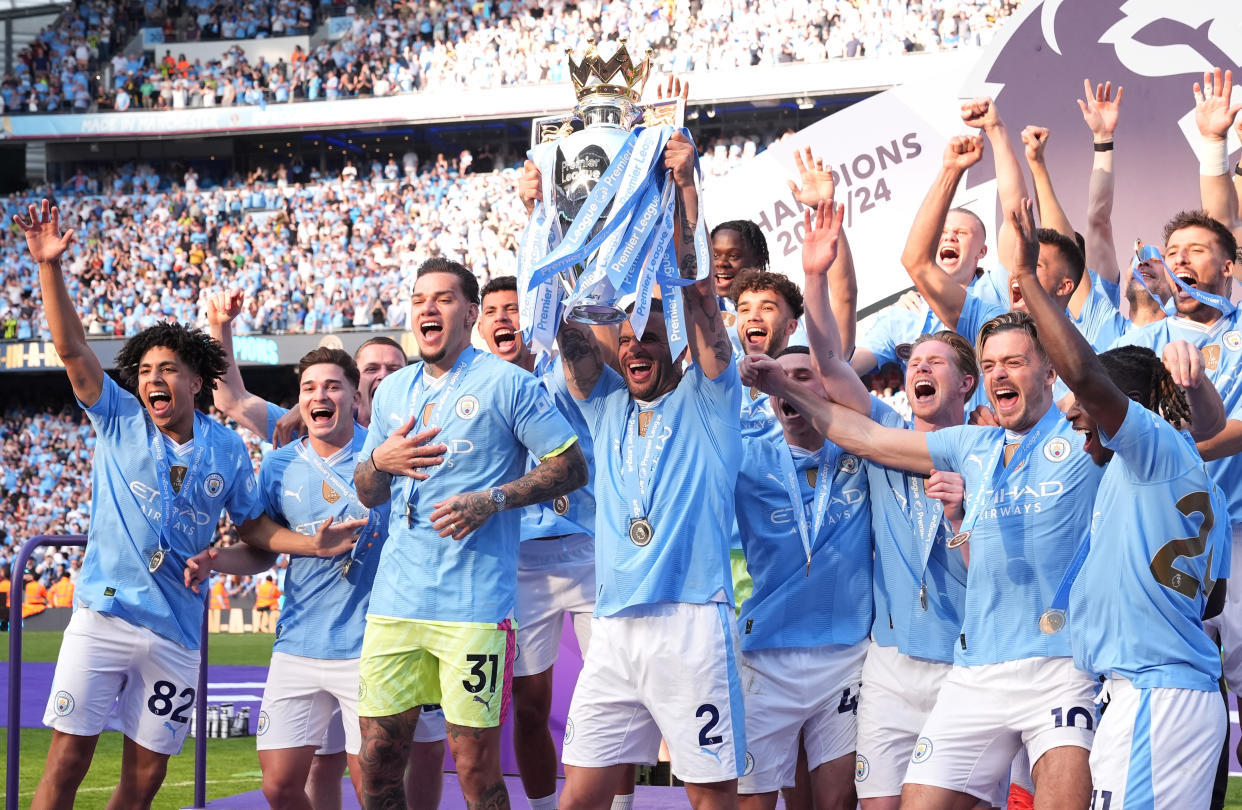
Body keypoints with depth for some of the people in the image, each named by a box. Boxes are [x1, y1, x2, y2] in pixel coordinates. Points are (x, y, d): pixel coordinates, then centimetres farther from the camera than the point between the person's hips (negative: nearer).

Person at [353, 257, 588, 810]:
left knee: (475, 763, -4)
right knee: (377, 759, 5)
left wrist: (492, 500, -14)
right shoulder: (392, 391, 16)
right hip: (396, 597, 5)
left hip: (474, 601, -5)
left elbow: (572, 468, -3)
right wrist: (379, 460, 1)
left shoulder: (505, 383, -2)